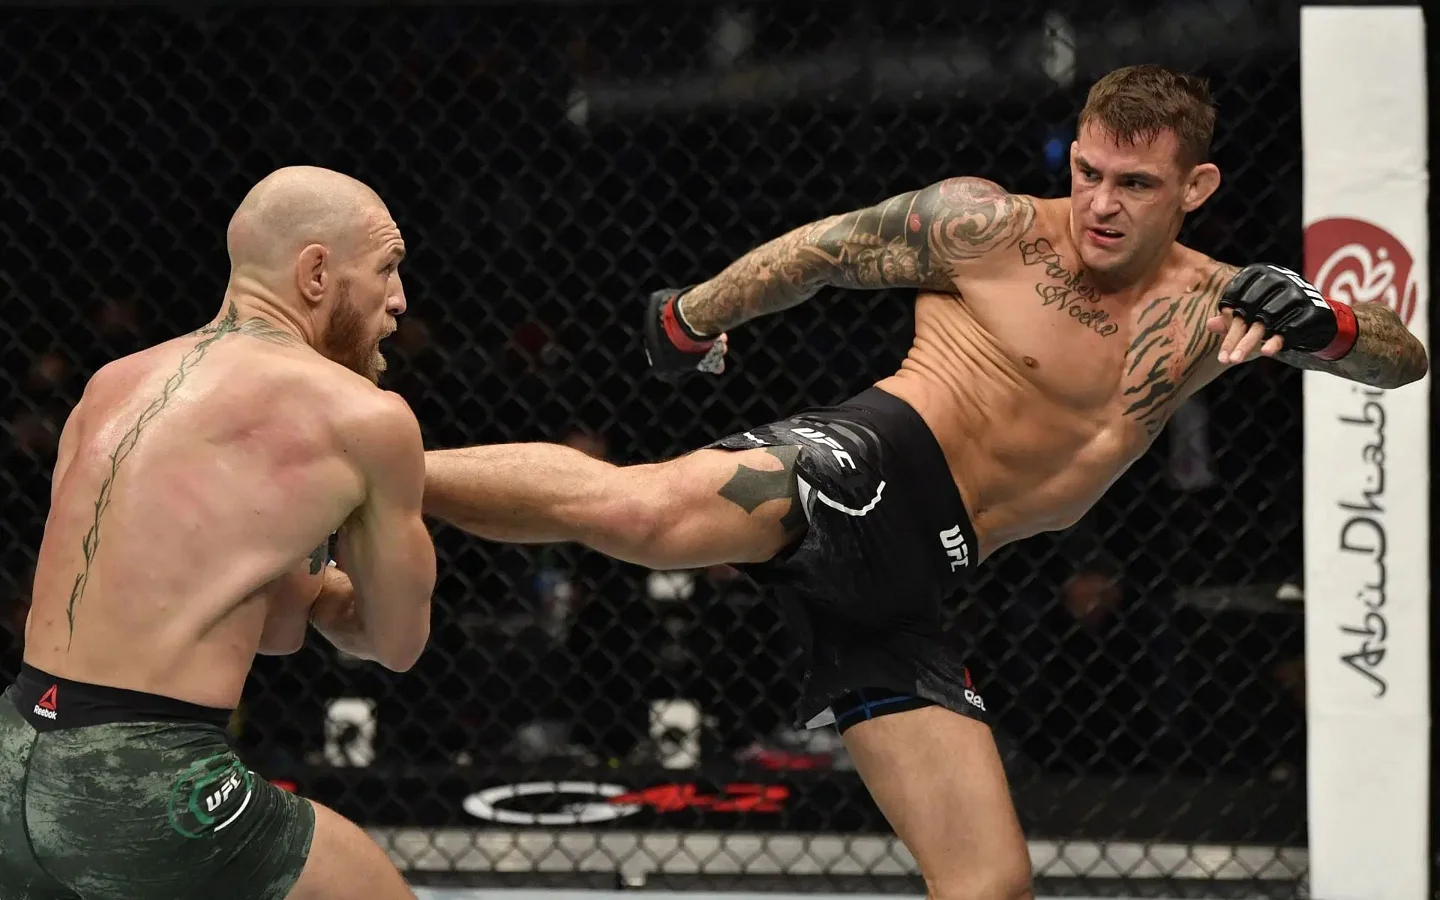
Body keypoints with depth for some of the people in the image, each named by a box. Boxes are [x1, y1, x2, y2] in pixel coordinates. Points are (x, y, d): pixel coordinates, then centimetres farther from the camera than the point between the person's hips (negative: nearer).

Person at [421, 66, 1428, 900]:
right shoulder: (989, 226, -1)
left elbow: (1405, 356, 9)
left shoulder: (1210, 305, 12)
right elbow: (817, 251, 10)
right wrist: (689, 319, 20)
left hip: (905, 582, 6)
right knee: (646, 510, -38)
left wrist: (1320, 324, -13)